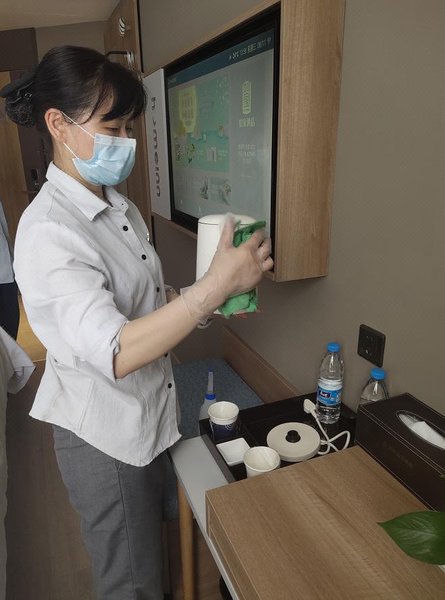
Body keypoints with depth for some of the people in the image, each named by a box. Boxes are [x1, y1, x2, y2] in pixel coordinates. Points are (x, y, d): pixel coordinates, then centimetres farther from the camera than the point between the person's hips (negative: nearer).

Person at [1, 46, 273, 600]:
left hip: (145, 419, 8)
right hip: (104, 436, -8)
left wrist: (199, 297, -5)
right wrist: (217, 284, -35)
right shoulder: (47, 232, -25)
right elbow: (115, 352, -34)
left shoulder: (115, 205, 4)